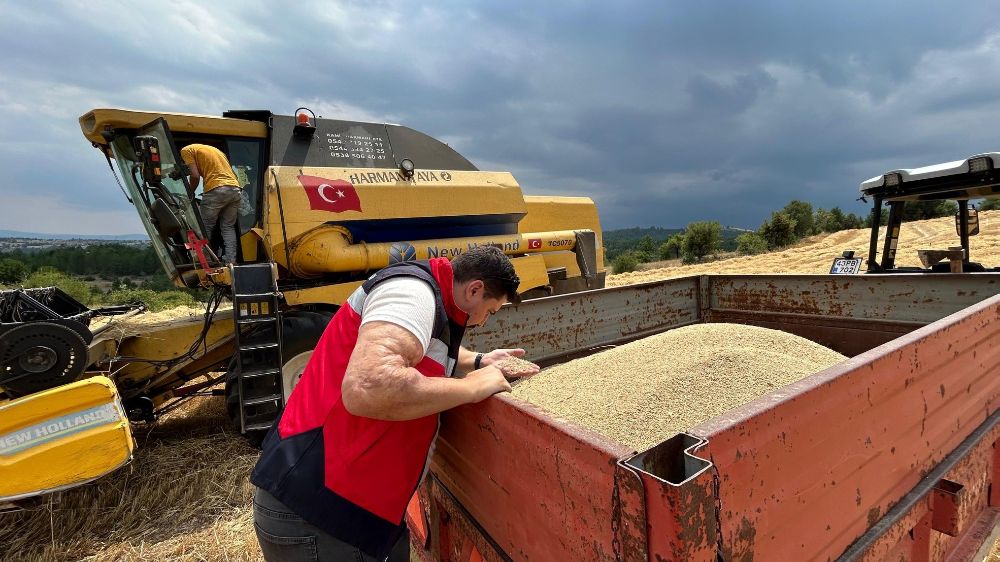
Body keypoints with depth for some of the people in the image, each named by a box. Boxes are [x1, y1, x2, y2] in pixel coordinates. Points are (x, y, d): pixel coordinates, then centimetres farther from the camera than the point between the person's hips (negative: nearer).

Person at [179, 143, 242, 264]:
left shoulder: (186, 150, 11)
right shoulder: (213, 149, 31)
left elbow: (195, 176, -1)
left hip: (216, 190, -6)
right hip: (235, 189, 6)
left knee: (205, 228, 8)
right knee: (228, 227, 11)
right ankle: (231, 261, 3)